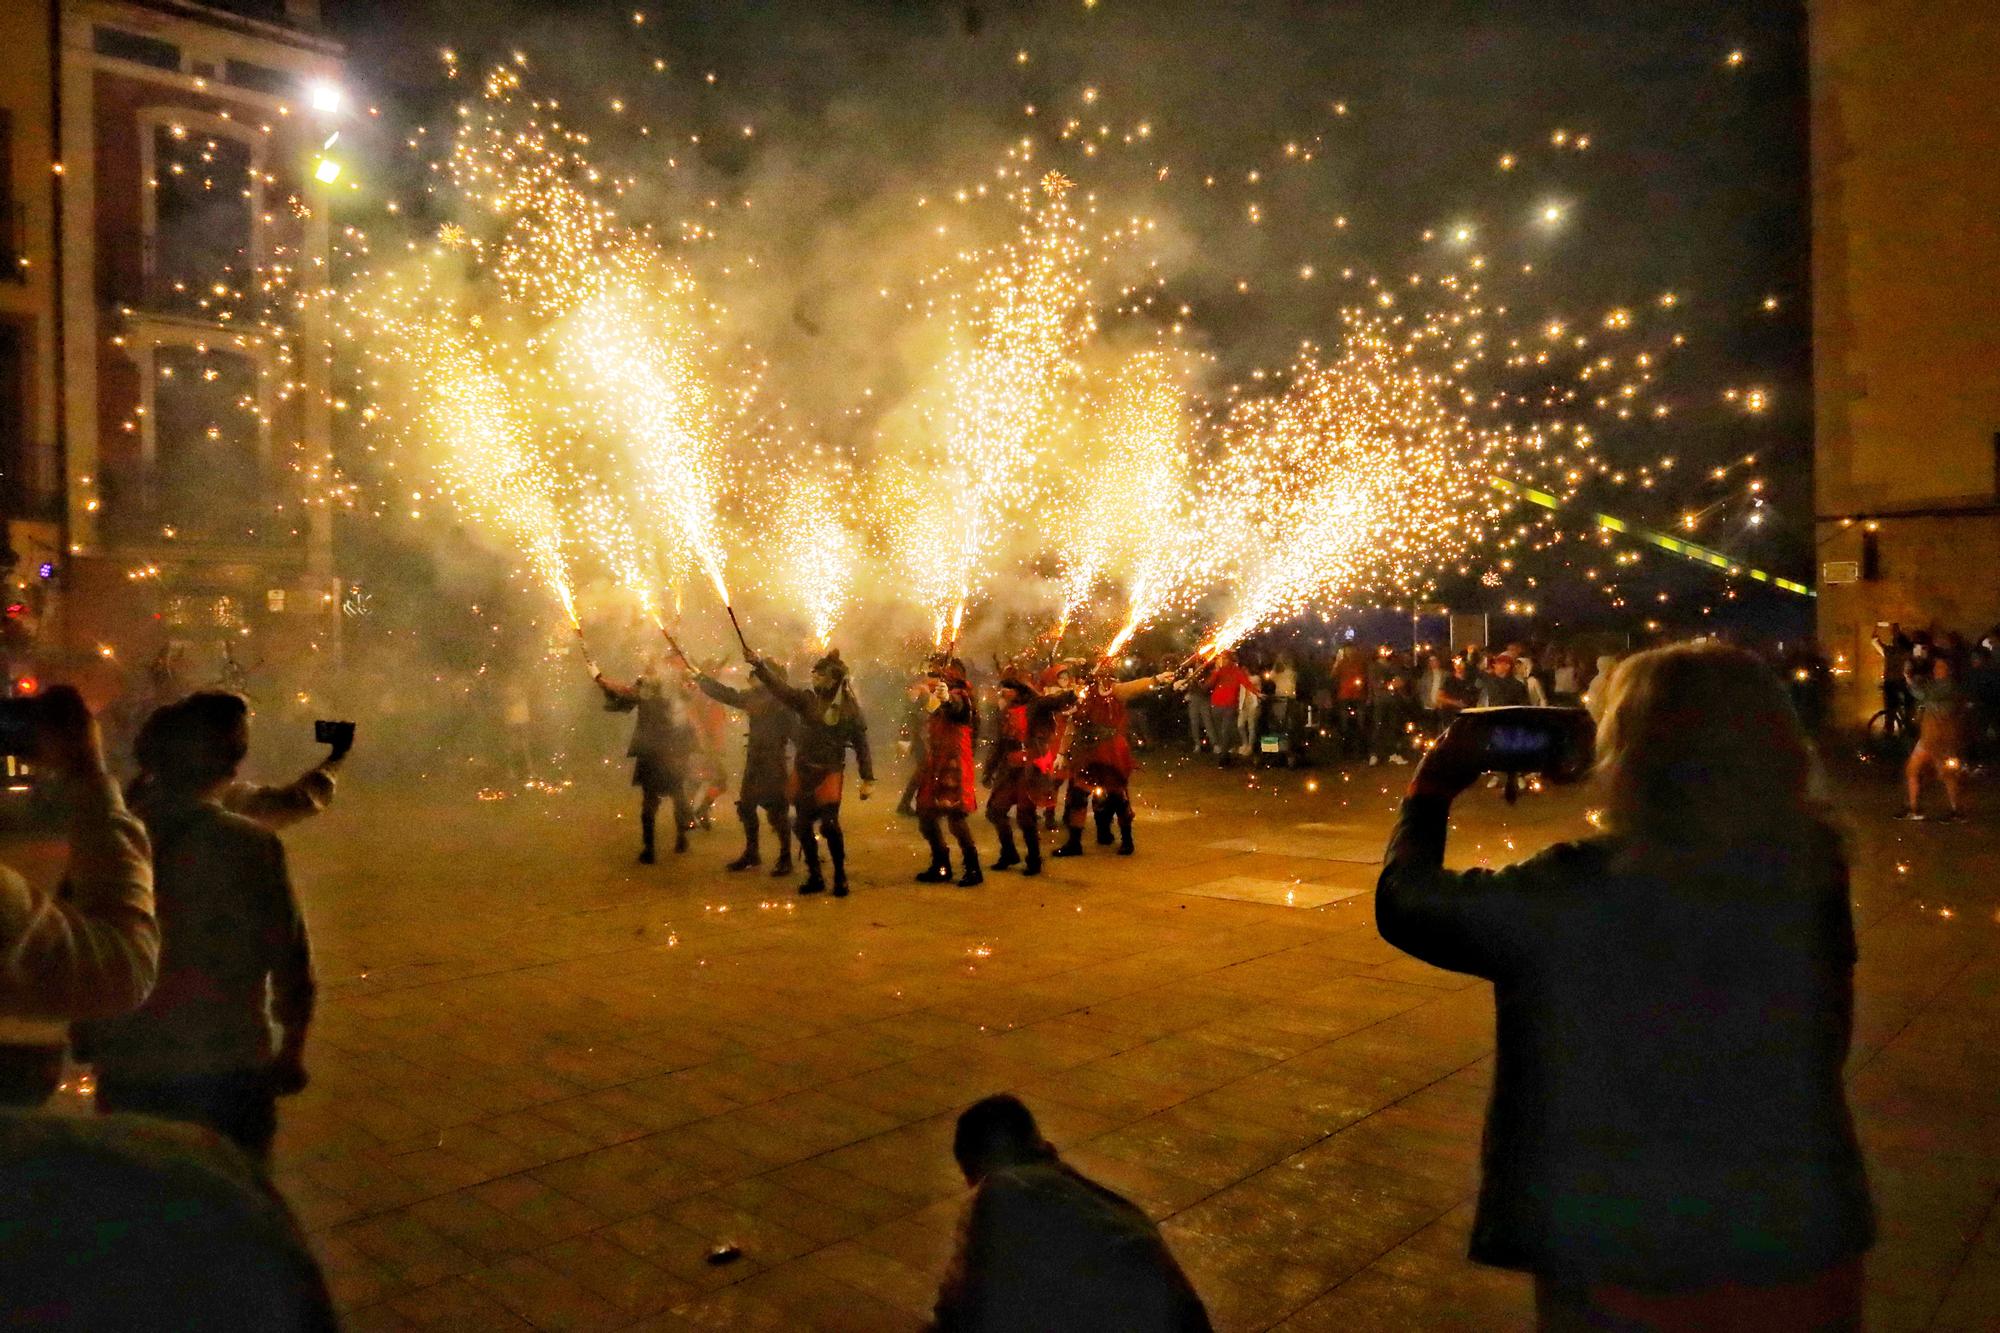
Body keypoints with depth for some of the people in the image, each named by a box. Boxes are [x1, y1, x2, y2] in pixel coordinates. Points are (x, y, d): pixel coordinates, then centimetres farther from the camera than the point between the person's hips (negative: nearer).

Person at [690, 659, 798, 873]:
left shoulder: (783, 701, -14)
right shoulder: (754, 696, 8)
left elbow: (796, 732, -18)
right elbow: (726, 694, 16)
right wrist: (700, 677, 15)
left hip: (774, 763, -8)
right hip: (754, 761, 8)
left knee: (777, 812, -4)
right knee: (746, 807, 14)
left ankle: (785, 859, 7)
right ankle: (751, 853, 28)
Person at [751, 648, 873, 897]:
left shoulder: (849, 707, -5)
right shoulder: (806, 698, 3)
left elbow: (861, 744, -4)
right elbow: (780, 687, -10)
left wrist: (868, 779, -7)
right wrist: (759, 665, -23)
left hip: (829, 773, -4)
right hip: (802, 771, 4)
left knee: (829, 824, -13)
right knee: (802, 825, 7)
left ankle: (840, 877, 5)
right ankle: (814, 877, 22)